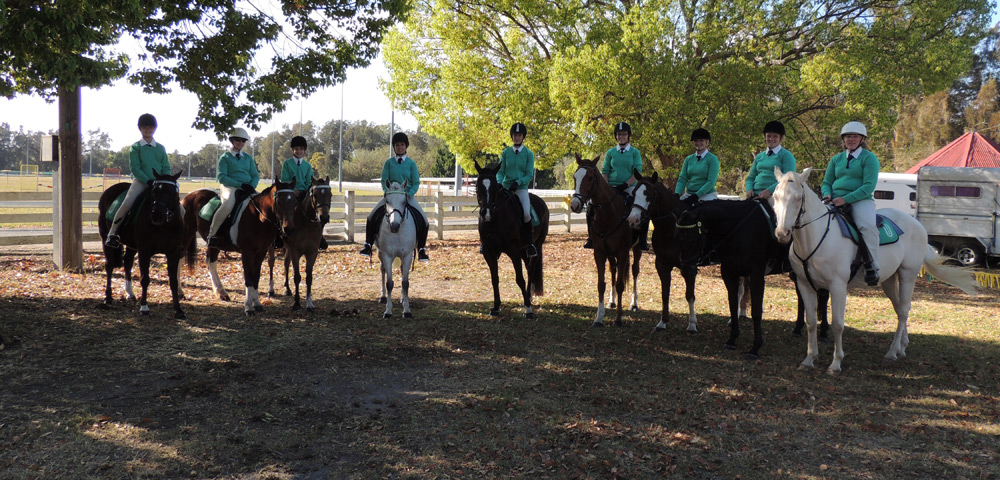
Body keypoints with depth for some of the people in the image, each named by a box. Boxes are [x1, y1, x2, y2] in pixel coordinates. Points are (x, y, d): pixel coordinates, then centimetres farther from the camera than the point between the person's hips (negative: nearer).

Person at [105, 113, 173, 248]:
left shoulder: (161, 148, 13)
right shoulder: (135, 147, 5)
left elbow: (166, 168, 10)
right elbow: (134, 167, -5)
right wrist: (148, 181, -16)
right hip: (141, 181, -3)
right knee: (127, 203, -24)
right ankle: (112, 233, -13)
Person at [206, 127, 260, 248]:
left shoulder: (248, 158, 20)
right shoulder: (225, 157, 6)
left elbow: (255, 175, 16)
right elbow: (221, 177, -5)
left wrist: (251, 186, -8)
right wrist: (240, 184, -16)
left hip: (248, 187, 5)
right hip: (230, 187, -5)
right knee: (228, 205, -35)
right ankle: (211, 234, -22)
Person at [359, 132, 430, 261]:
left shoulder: (411, 163, 3)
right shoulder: (388, 162, 4)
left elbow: (416, 183, 0)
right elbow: (384, 181, 2)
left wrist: (408, 194, -16)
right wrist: (388, 192, -17)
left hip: (408, 196, 0)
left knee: (423, 221, -17)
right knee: (372, 217, -15)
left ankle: (421, 249, -1)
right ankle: (368, 245, 2)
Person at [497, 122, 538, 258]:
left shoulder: (528, 154, 3)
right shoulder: (505, 153, 8)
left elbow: (530, 175, -2)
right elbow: (500, 171, 6)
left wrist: (518, 182, -19)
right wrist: (498, 183, -15)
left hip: (521, 188, -2)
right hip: (505, 187, 2)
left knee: (526, 213, -25)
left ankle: (528, 243, -6)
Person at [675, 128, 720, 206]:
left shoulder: (712, 159, -2)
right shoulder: (688, 159, 13)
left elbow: (711, 182, -11)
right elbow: (682, 179, 8)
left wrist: (697, 195, -21)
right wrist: (677, 194, -10)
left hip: (707, 195, -5)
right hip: (689, 194, 5)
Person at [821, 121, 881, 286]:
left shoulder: (869, 158, 2)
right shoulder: (836, 159, 18)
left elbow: (868, 186, -9)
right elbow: (826, 182, 21)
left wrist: (845, 199, -20)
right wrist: (827, 195, -4)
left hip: (861, 200, -5)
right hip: (836, 202, 5)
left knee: (868, 226, -33)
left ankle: (872, 266, -24)